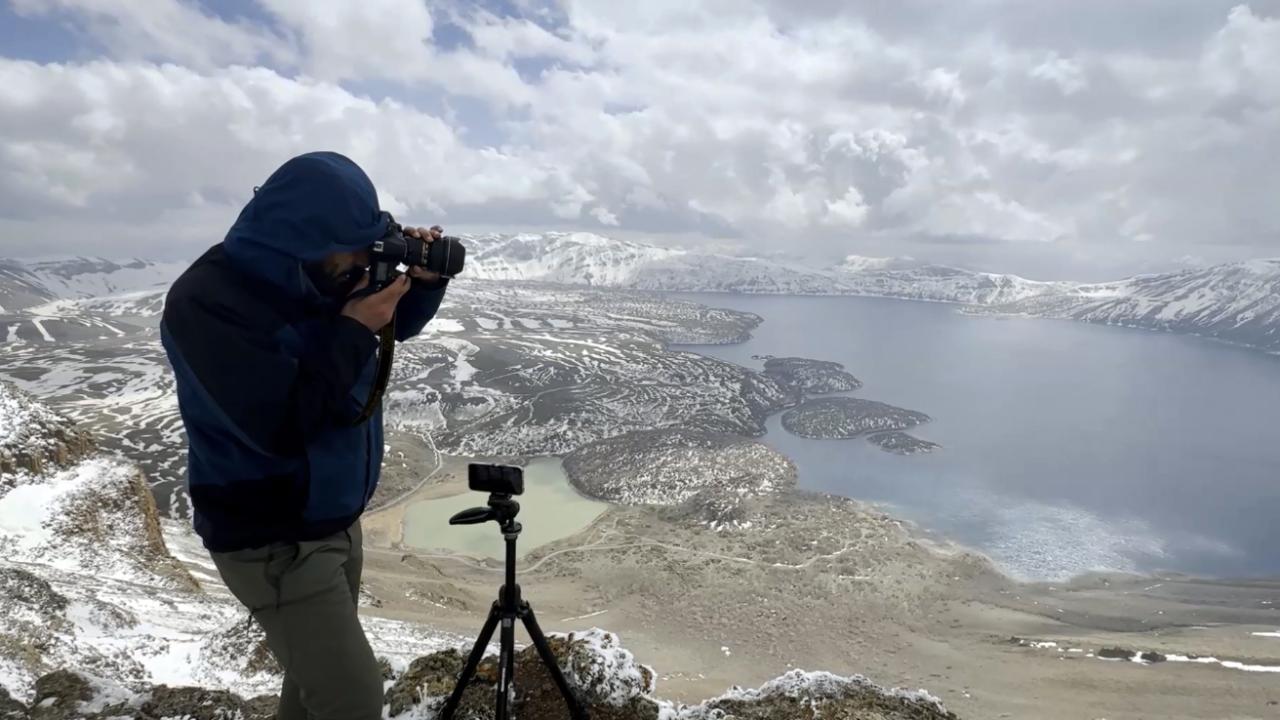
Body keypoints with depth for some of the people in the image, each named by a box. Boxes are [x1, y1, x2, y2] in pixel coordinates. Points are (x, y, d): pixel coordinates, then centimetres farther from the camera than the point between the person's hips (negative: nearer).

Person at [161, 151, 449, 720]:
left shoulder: (318, 275, -1)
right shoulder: (205, 301, -22)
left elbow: (395, 328, 13)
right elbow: (280, 424, -28)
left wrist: (423, 279, -6)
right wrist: (353, 331, -24)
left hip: (338, 521, 7)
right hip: (273, 544, -7)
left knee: (319, 669, 20)